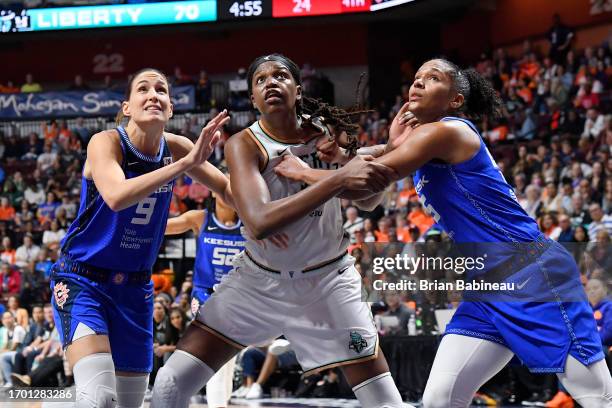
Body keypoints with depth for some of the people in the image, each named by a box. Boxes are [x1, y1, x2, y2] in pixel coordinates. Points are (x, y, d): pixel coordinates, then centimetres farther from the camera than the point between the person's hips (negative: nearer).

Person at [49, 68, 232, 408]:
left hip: (135, 287, 6)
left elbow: (226, 187, 8)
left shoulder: (174, 148, -4)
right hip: (83, 281, -6)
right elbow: (116, 196, -38)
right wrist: (186, 163, -42)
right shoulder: (106, 142, -19)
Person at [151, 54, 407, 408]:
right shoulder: (244, 145, -19)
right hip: (259, 280, -1)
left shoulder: (327, 132, -9)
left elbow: (367, 200, 5)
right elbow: (259, 222, -37)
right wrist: (338, 180, -45)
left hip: (327, 280, 2)